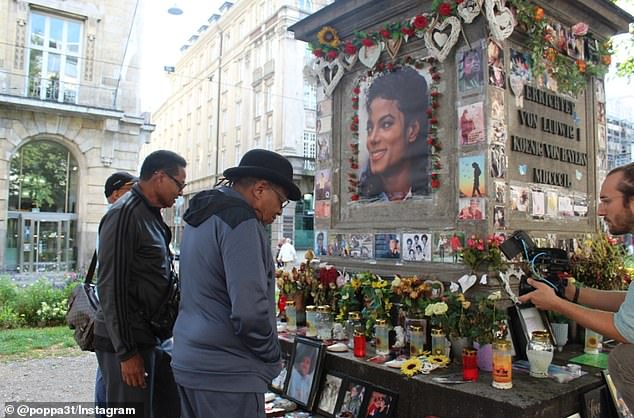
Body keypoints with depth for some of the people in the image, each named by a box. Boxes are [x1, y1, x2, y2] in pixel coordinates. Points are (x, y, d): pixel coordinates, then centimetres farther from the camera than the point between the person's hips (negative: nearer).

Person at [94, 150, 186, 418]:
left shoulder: (151, 214, 12)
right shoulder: (125, 213, -16)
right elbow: (111, 288, -19)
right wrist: (126, 352, -18)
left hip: (149, 336, 9)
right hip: (127, 342, -9)